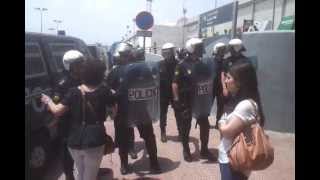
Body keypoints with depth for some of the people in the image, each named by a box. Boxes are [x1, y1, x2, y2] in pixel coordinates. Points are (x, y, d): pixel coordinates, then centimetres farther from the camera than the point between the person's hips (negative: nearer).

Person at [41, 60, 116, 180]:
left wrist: (48, 101, 13)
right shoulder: (104, 92, -8)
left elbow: (57, 111, -7)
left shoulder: (73, 92, -4)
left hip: (74, 141, 3)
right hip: (95, 141, -3)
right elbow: (114, 109, 2)